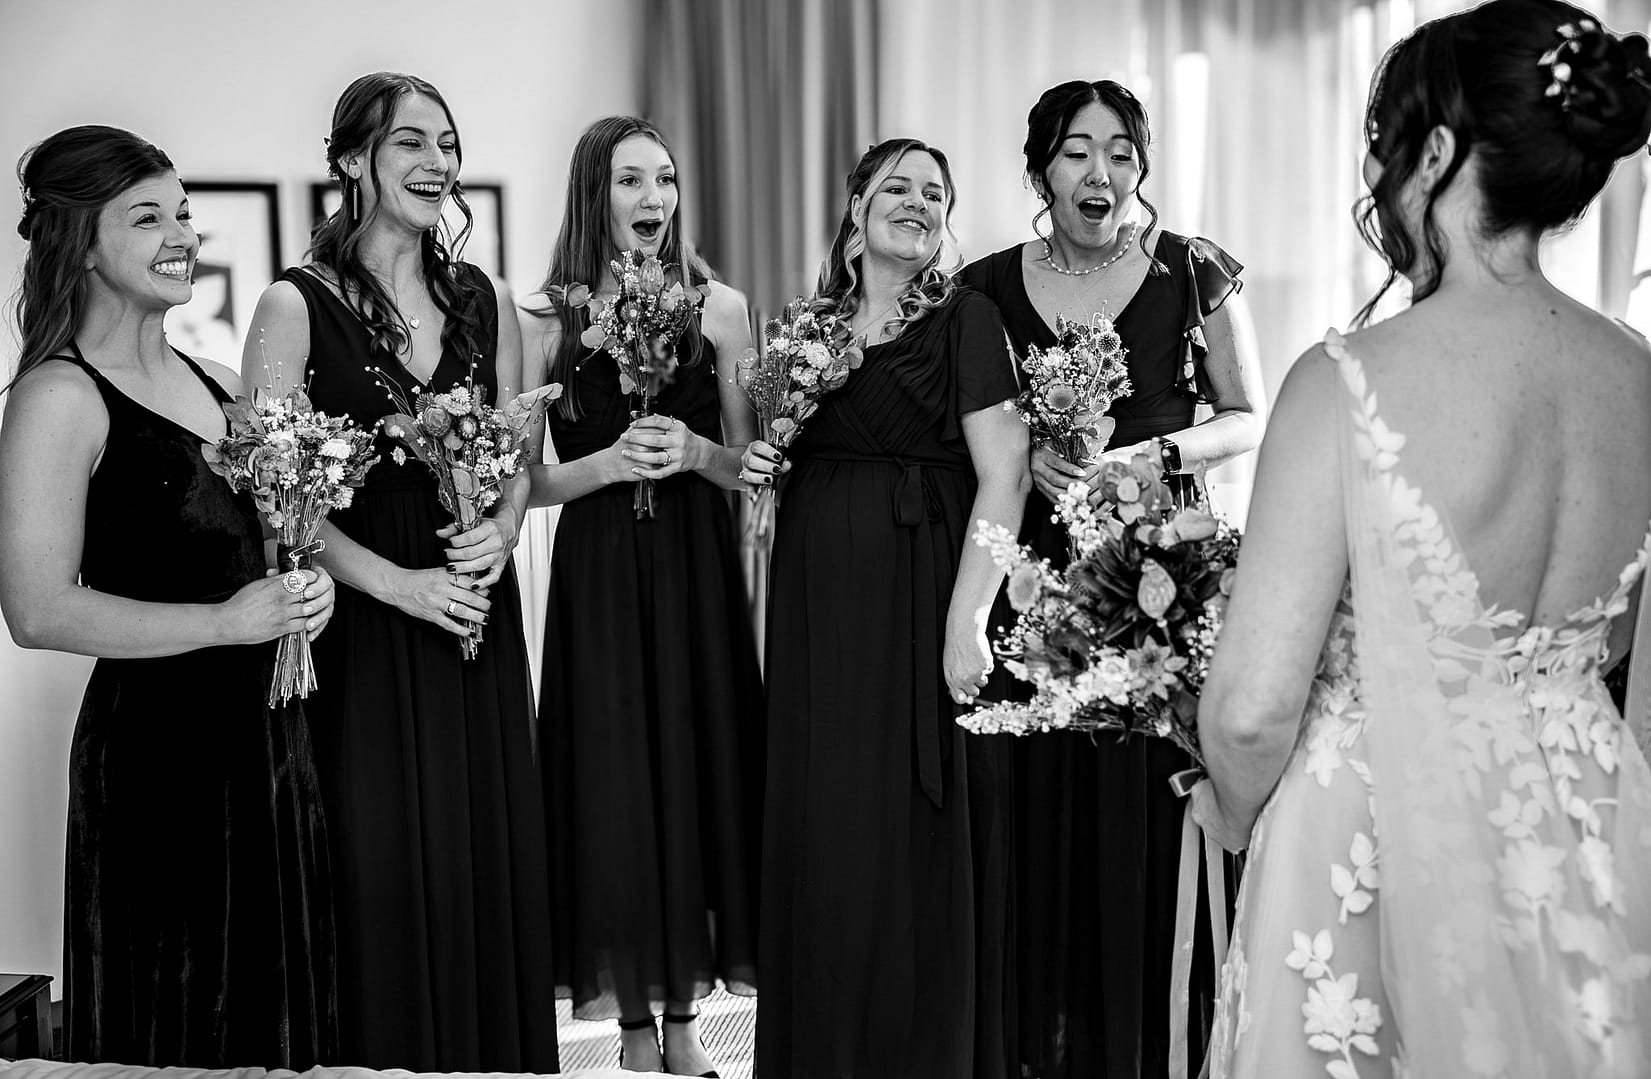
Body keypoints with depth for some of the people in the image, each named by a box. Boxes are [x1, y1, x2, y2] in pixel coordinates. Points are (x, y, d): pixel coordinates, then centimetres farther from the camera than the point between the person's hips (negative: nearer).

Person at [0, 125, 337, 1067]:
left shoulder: (215, 381, 11)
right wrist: (226, 621, -19)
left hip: (269, 732, 7)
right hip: (158, 748, -7)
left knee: (279, 1012, 15)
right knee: (179, 1034, 5)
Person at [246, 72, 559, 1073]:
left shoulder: (483, 299, 8)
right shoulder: (296, 305, -6)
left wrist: (501, 529, -6)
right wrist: (397, 582, -16)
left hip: (480, 617, 4)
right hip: (362, 626, -4)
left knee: (491, 857, 9)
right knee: (386, 870, 2)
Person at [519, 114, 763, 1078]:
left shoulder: (719, 307, 3)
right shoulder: (545, 318, -1)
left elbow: (751, 464, 7)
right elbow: (521, 480, 0)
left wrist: (693, 453, -12)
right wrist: (607, 463, -16)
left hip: (699, 567, 2)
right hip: (597, 573, -1)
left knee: (698, 766, 4)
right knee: (612, 778, 2)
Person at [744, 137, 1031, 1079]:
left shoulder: (964, 317, -2)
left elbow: (1006, 471, -11)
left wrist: (967, 621, -18)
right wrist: (761, 466, 1)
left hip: (915, 598, -5)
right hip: (815, 603, 5)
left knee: (906, 832, -1)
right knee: (815, 828, 8)